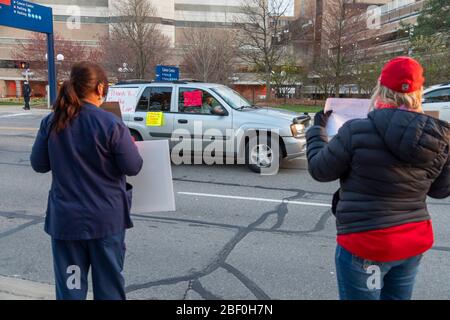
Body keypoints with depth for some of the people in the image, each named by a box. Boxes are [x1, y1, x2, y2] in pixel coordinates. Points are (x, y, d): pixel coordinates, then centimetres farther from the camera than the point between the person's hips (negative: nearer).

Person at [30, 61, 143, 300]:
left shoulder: (51, 122, -3)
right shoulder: (110, 124, -16)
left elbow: (38, 164, 5)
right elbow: (133, 168, -12)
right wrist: (130, 146, 7)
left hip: (65, 219, 3)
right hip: (106, 219, -3)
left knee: (70, 288, 15)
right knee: (109, 284, 16)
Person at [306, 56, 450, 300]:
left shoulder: (358, 131, -20)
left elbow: (320, 170, -7)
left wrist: (317, 129, 7)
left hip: (366, 243, -5)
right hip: (416, 240, 5)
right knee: (397, 297, 25)